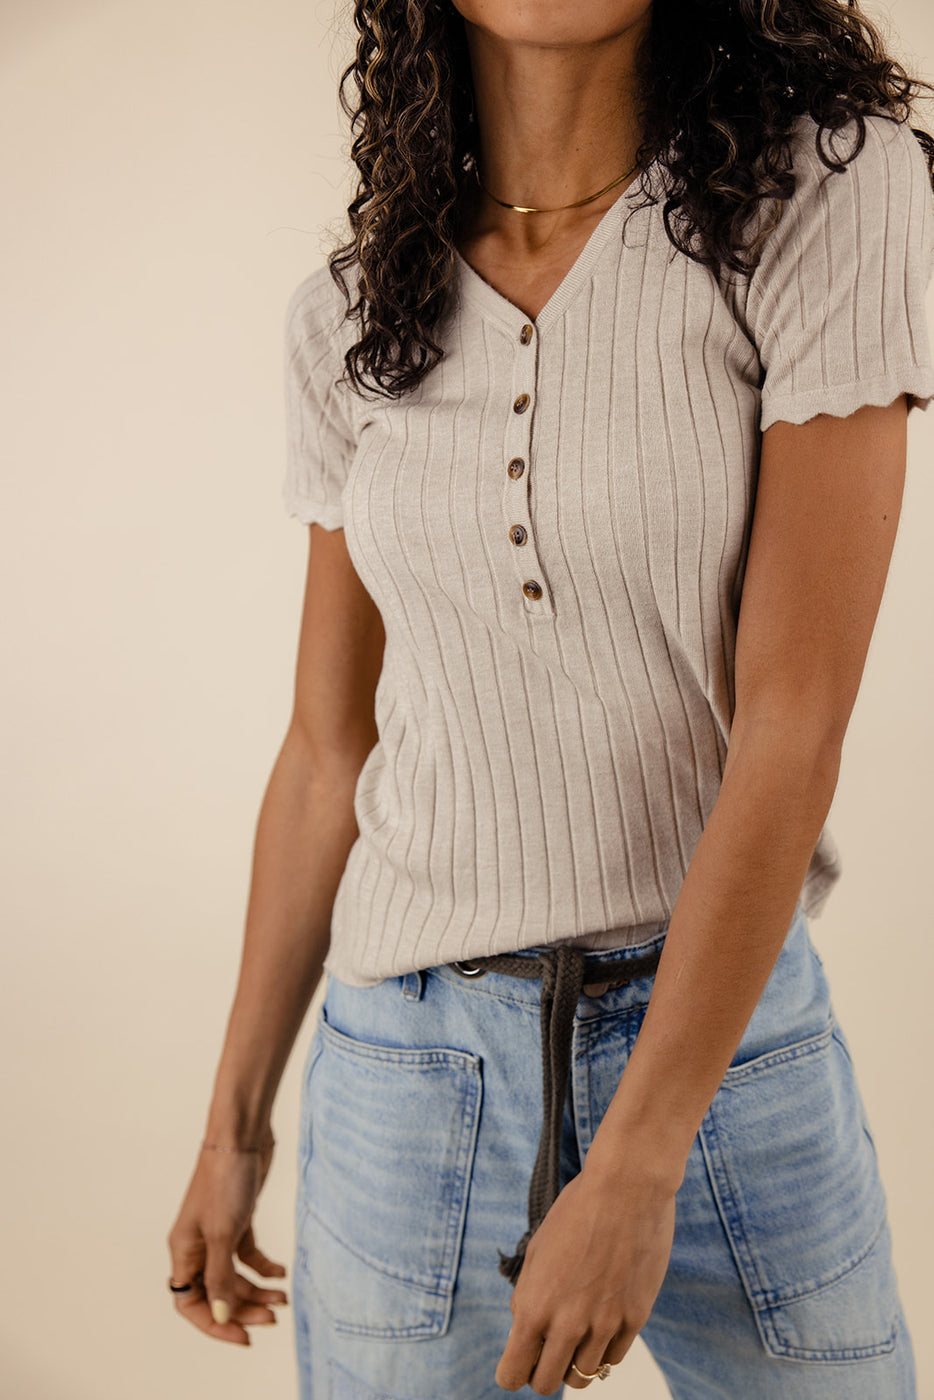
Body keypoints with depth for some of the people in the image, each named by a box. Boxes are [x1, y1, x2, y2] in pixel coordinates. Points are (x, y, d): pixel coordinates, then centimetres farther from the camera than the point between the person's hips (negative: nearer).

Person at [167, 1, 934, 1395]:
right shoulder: (348, 315, 1)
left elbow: (796, 720, -15)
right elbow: (327, 752, 7)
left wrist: (637, 1165, -16)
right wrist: (236, 1120, 12)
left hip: (727, 1033, -2)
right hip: (409, 1056, 2)